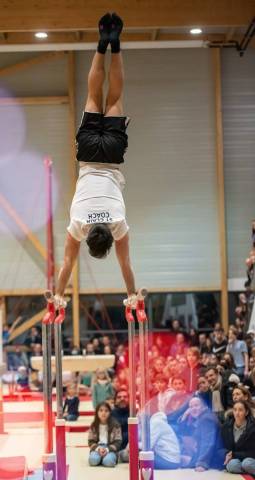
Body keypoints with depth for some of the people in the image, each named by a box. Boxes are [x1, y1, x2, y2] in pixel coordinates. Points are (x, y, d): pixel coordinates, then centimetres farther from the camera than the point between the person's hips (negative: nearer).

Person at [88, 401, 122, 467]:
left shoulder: (115, 425, 0)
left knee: (108, 461, -36)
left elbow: (118, 442, -3)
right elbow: (91, 441, 4)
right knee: (93, 460, -33)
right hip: (97, 448, 2)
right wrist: (98, 448, -17)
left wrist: (107, 449, -19)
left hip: (110, 449, -2)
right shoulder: (93, 426, 6)